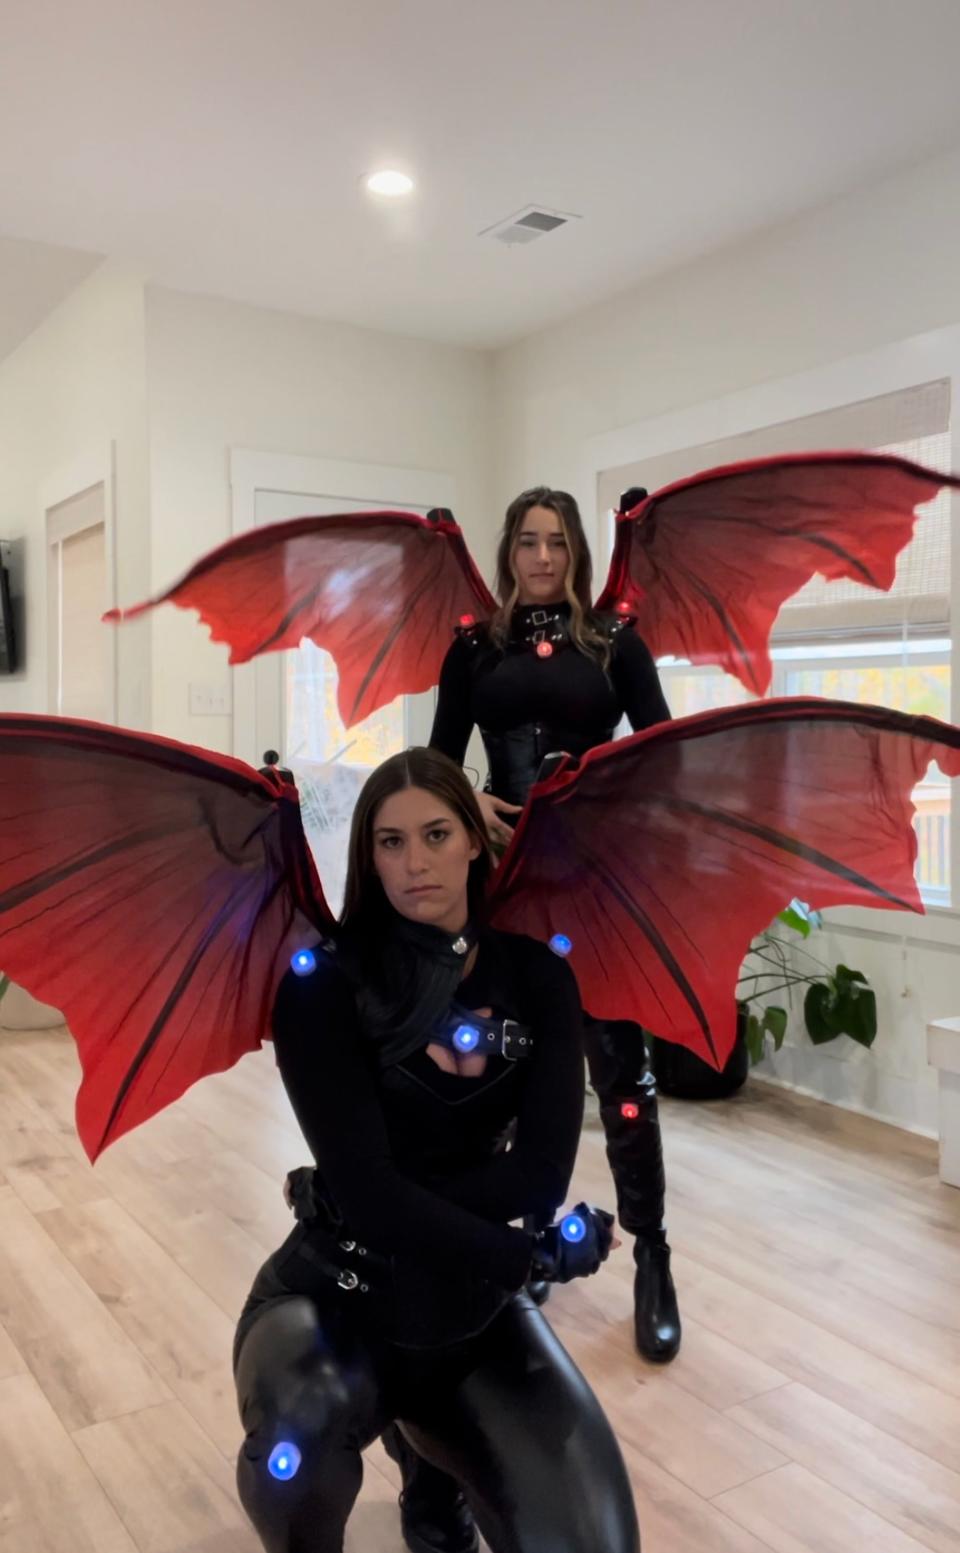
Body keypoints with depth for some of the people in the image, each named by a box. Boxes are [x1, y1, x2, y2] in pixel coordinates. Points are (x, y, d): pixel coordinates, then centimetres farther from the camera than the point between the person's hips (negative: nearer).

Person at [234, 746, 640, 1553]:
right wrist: (540, 1255, -17)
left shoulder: (537, 978, -4)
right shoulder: (325, 982, -14)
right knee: (304, 1426, -36)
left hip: (473, 1298, 3)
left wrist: (414, 1201, -20)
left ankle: (433, 1470, 19)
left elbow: (540, 1175, -12)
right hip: (335, 1288, -3)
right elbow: (363, 1188, -20)